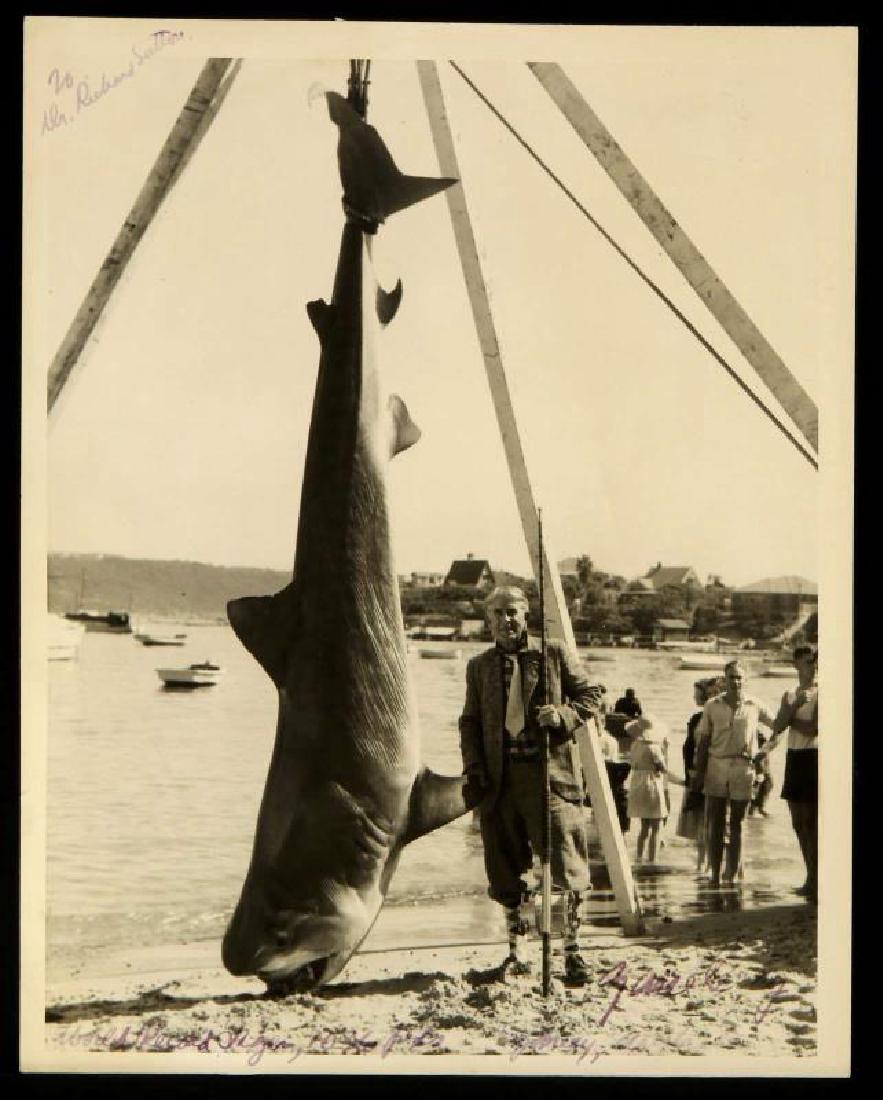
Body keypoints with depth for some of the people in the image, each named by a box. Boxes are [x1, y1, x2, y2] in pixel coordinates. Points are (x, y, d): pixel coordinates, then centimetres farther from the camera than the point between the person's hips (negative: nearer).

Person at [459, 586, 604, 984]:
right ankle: (514, 951, 20)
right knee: (506, 871, 8)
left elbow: (591, 696, 10)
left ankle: (572, 950, 3)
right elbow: (470, 721, 16)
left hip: (550, 771, -3)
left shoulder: (555, 655, 7)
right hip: (499, 778, 3)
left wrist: (563, 716, -10)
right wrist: (473, 767, 3)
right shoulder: (479, 666, 15)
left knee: (565, 864, -7)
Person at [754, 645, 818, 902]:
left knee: (811, 823, -9)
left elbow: (813, 728, -16)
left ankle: (814, 883, -5)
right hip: (794, 758, 7)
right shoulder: (790, 695, 15)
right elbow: (778, 726, 2)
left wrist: (789, 717, -4)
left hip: (813, 758, -7)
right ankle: (812, 880, 19)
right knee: (799, 823, 10)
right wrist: (795, 705, -12)